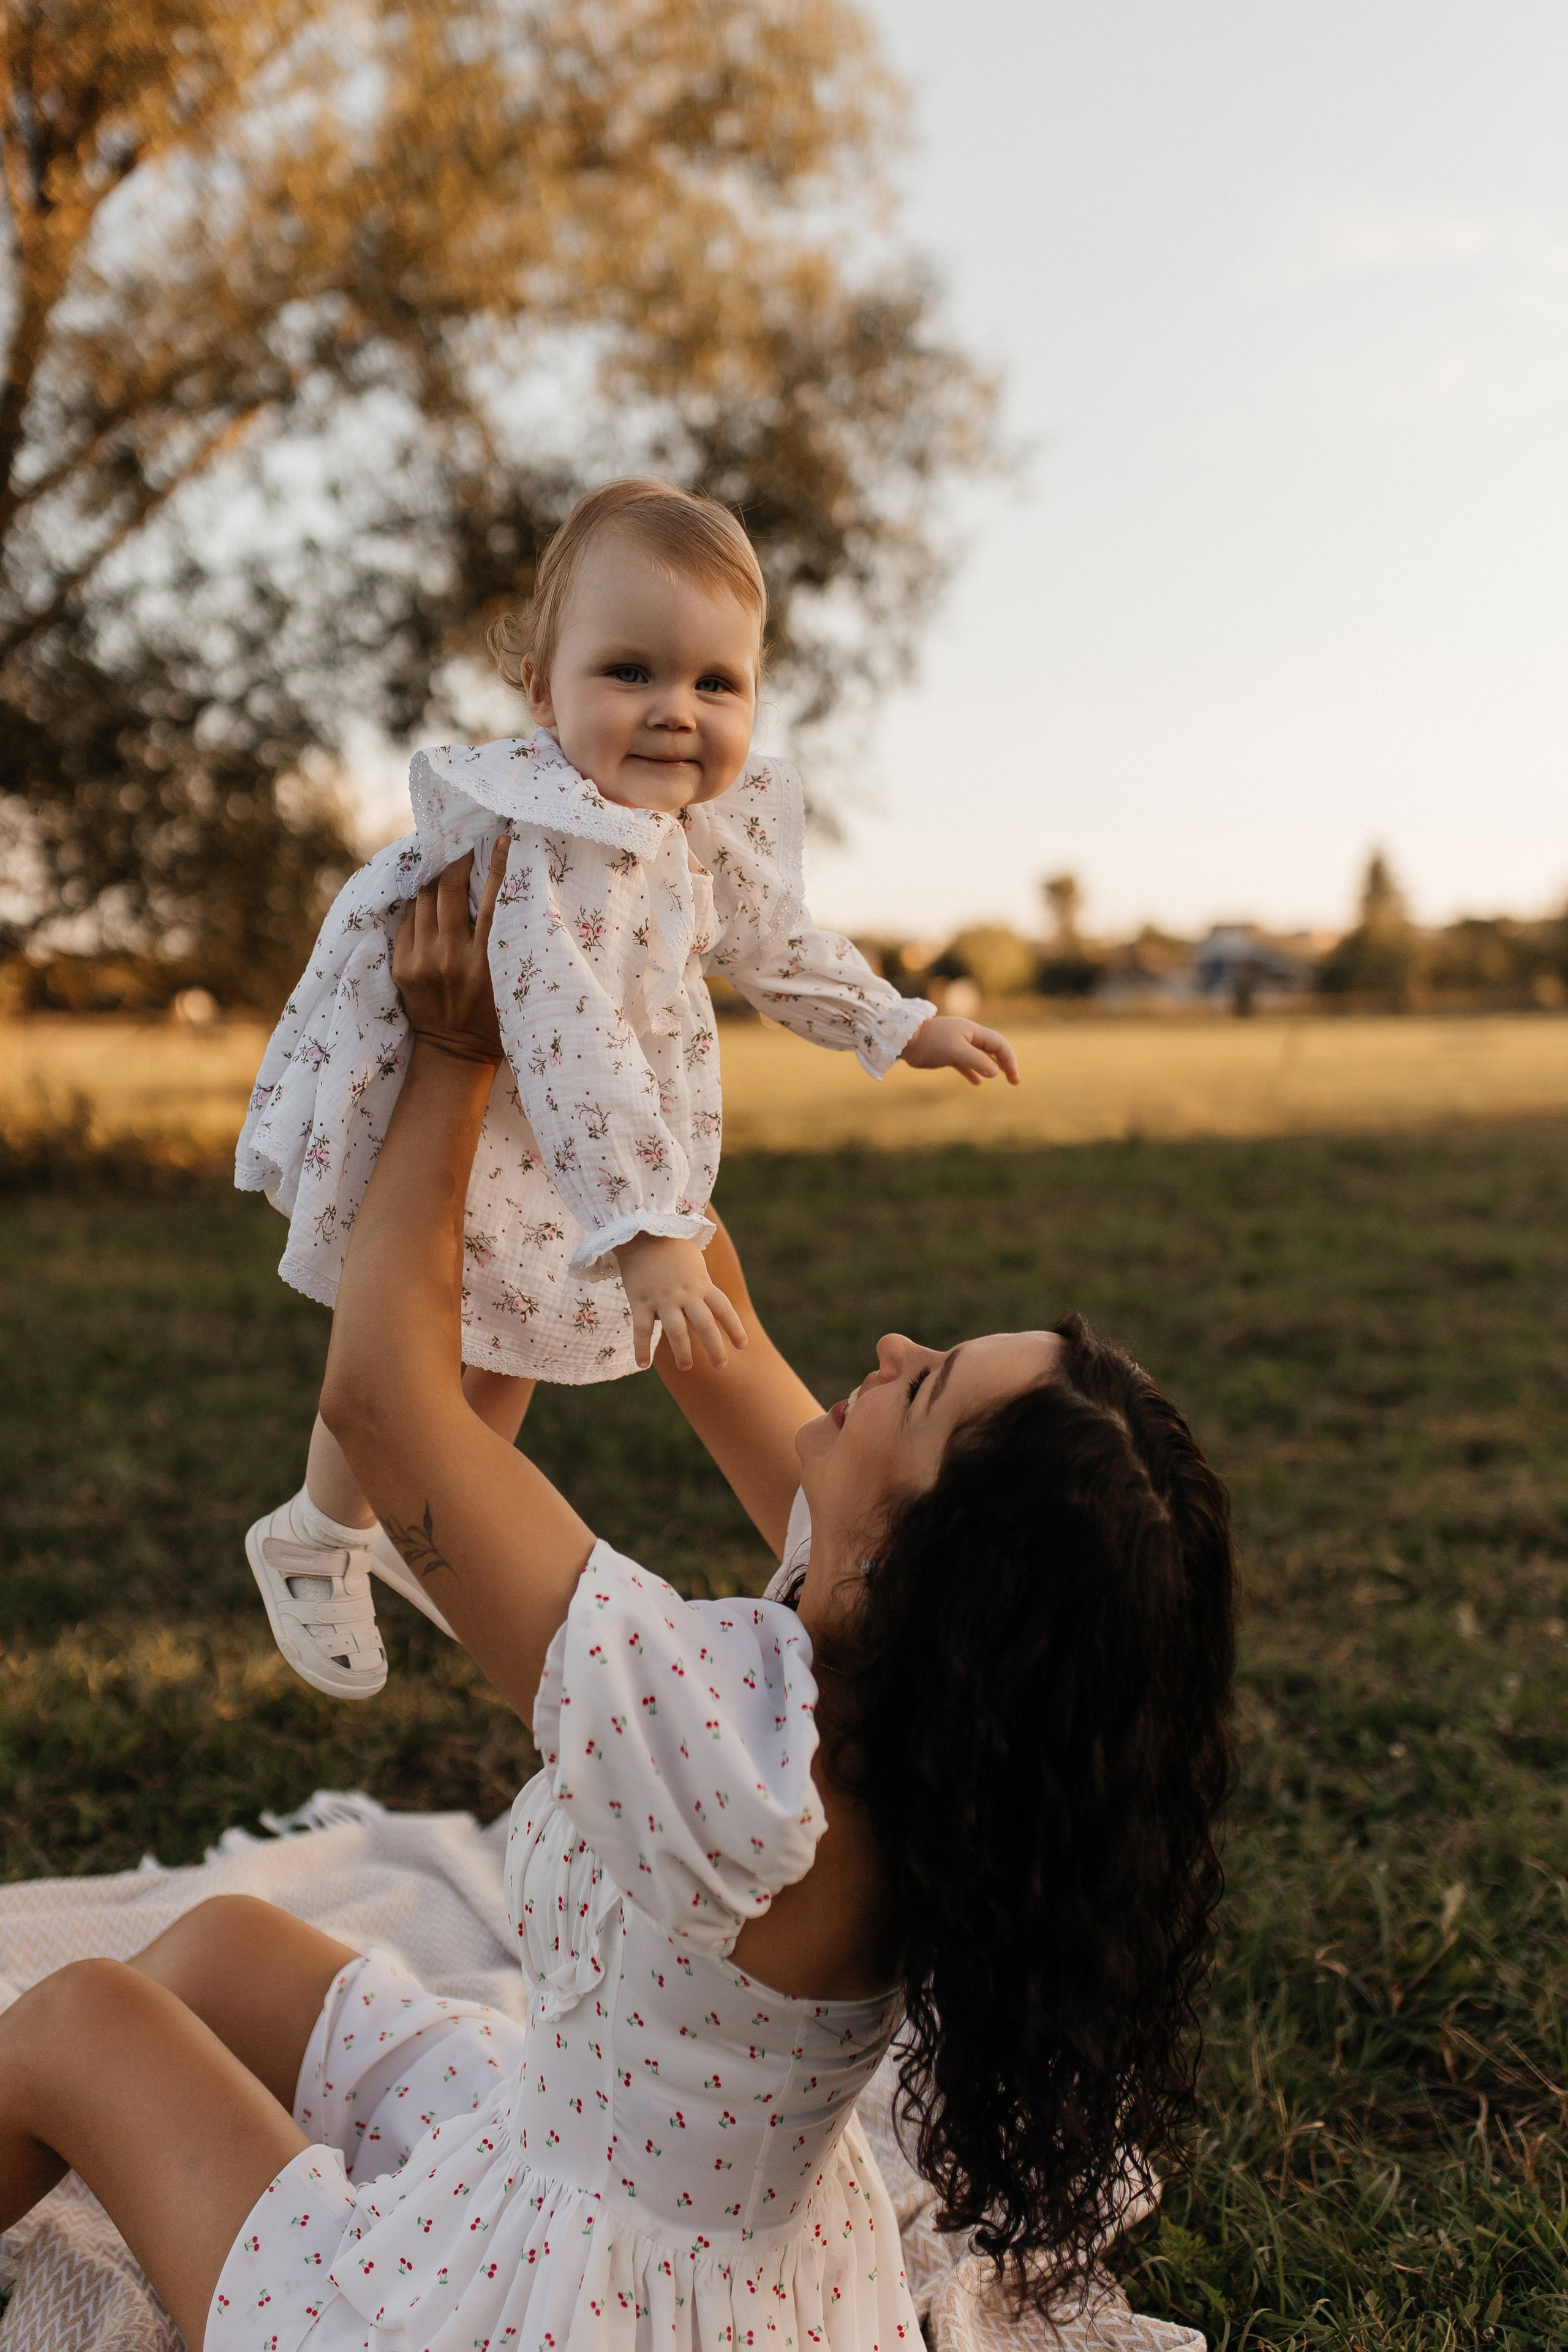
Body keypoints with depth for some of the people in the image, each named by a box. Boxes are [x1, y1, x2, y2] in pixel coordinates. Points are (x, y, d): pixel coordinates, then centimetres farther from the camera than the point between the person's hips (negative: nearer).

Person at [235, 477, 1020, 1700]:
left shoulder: (711, 829, -7)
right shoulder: (542, 841, -36)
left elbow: (774, 943, 12)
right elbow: (563, 1033, -43)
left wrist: (907, 1027, 16)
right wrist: (645, 1231, -48)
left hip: (560, 1140, 8)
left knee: (514, 1342, 22)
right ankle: (315, 1535, 33)